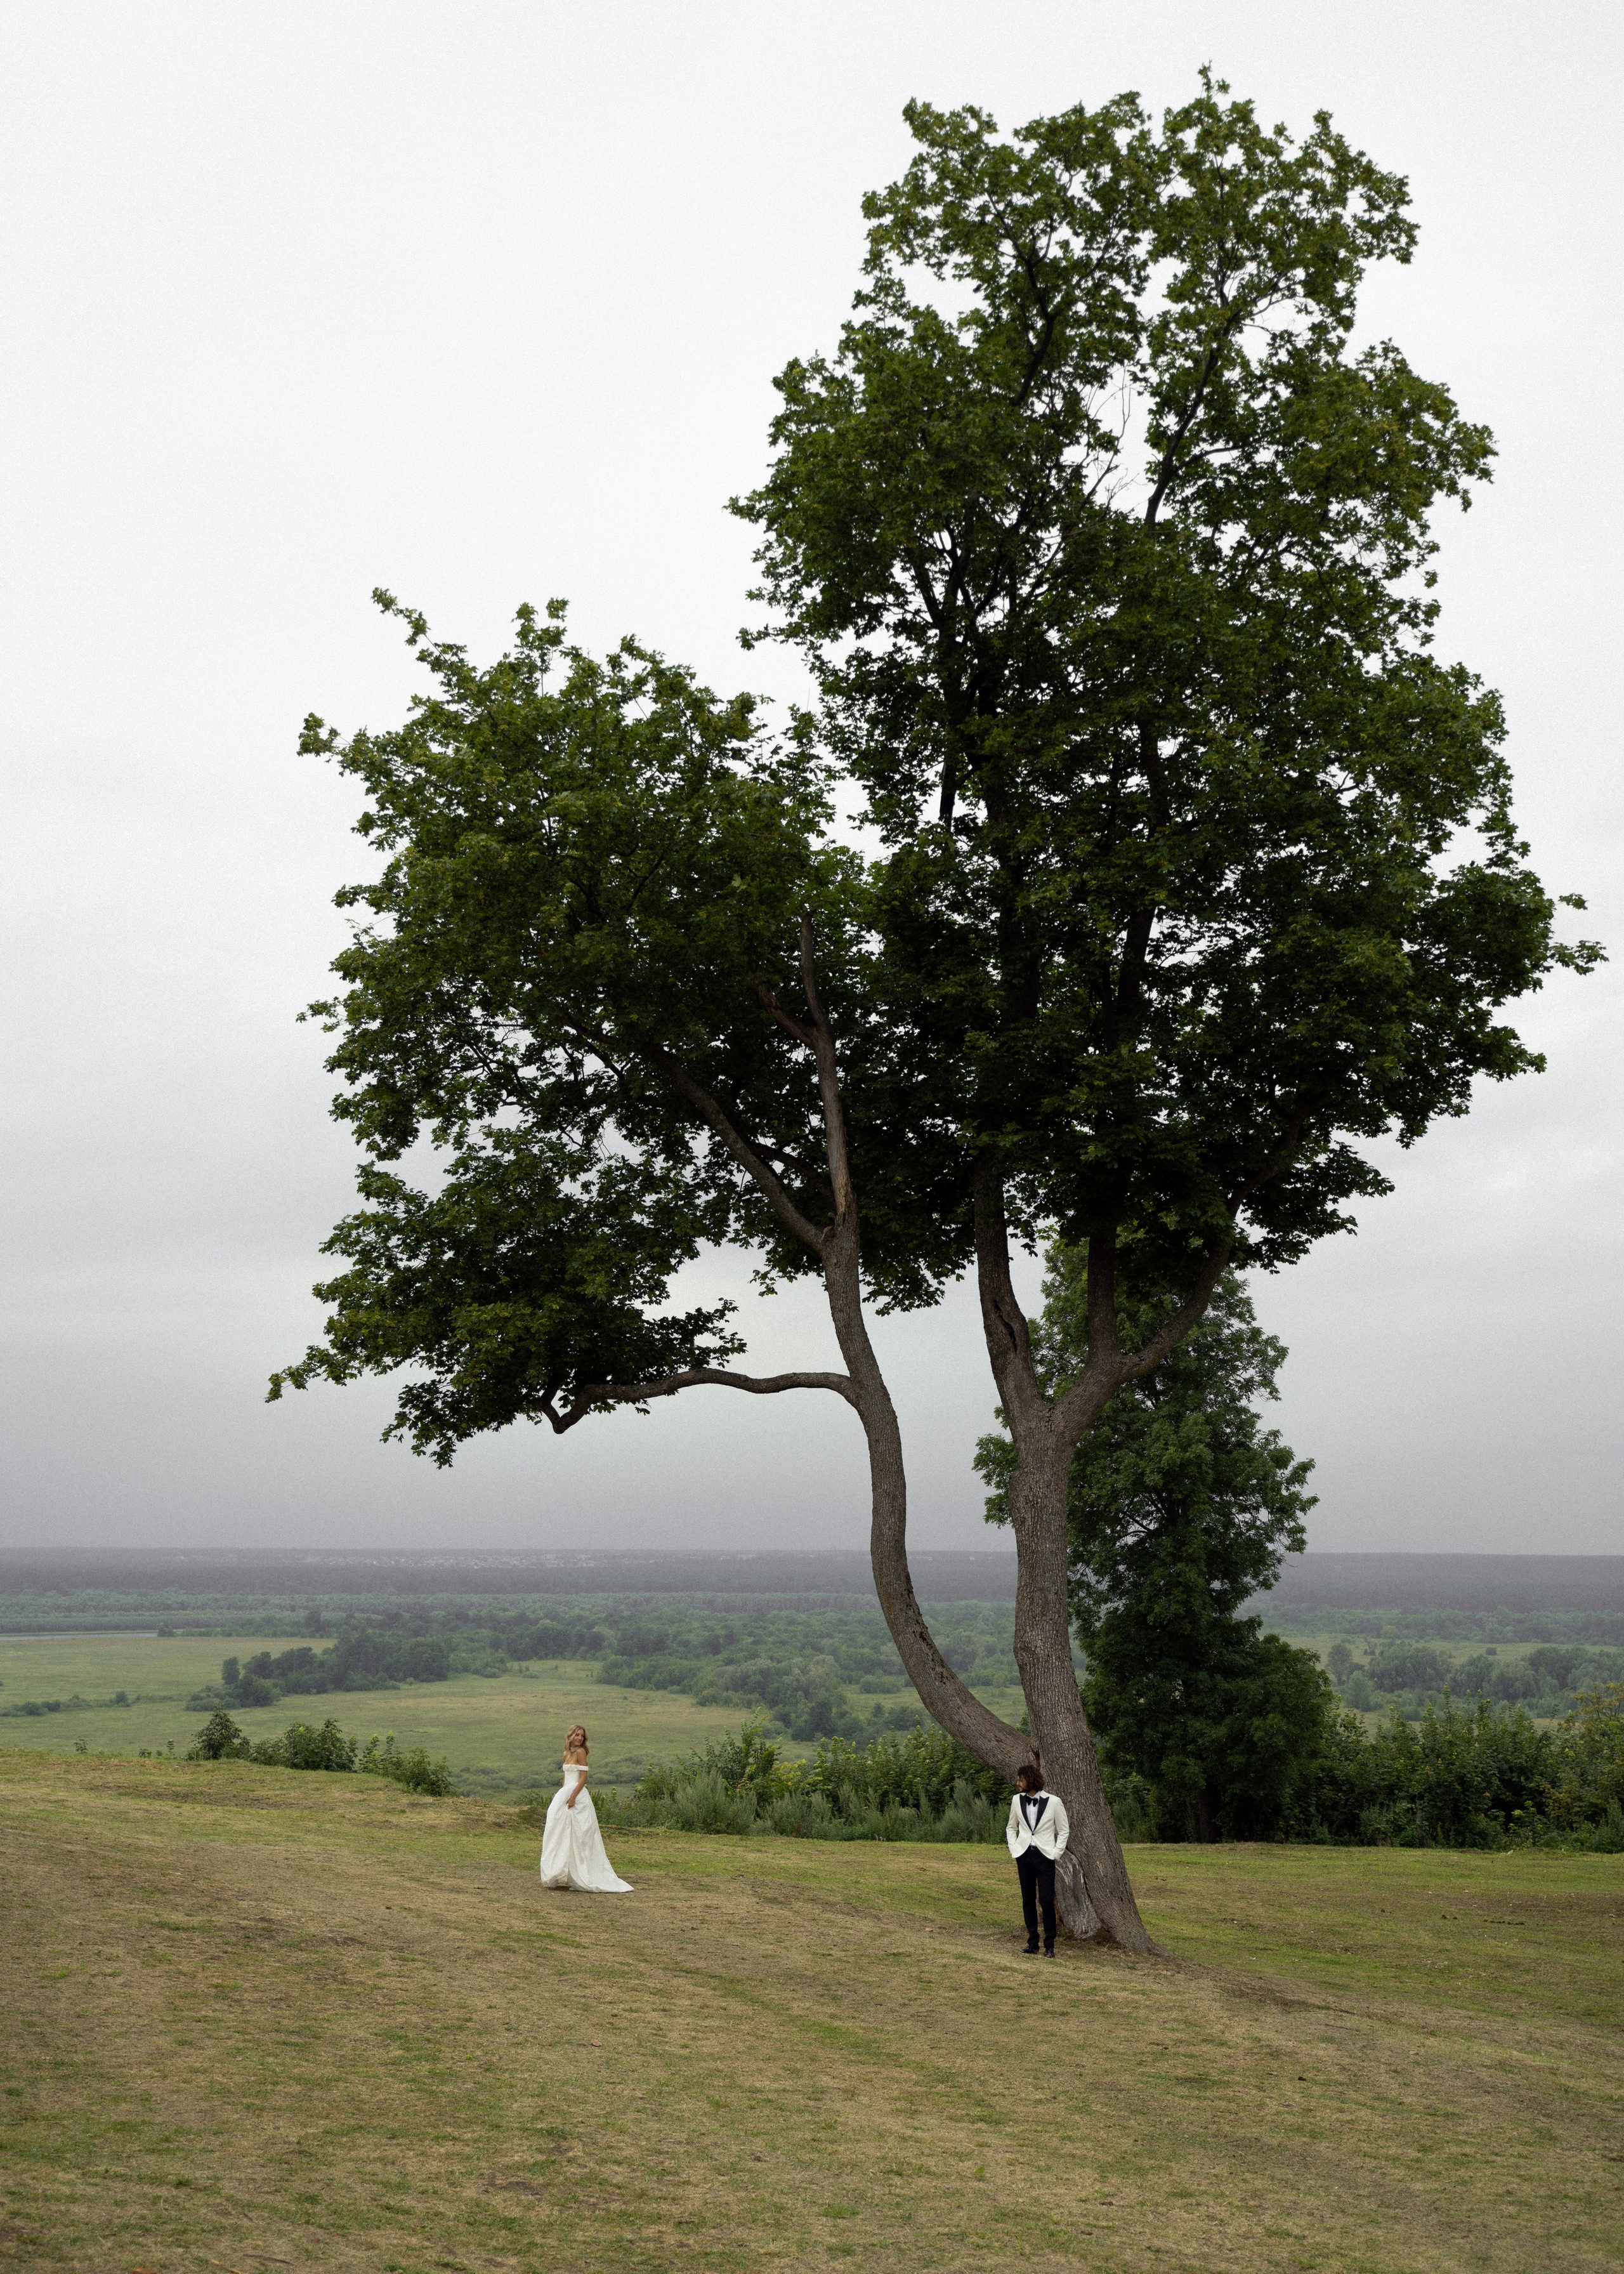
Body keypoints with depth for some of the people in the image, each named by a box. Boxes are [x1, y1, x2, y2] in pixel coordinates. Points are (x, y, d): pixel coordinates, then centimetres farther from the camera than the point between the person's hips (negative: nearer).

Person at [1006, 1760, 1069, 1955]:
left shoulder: (1053, 1802, -7)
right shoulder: (1017, 1800, 4)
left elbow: (1064, 1831, 3)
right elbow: (1011, 1828, 18)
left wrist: (1056, 1853, -4)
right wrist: (1014, 1850, 6)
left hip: (1045, 1856, -4)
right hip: (1024, 1856, 4)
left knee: (1046, 1901, -6)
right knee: (1028, 1900, 6)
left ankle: (1049, 1945, 4)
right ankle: (1032, 1943, 14)